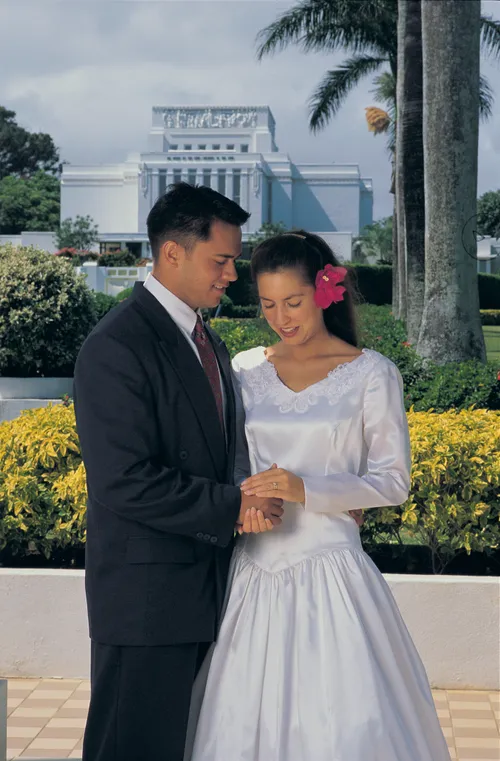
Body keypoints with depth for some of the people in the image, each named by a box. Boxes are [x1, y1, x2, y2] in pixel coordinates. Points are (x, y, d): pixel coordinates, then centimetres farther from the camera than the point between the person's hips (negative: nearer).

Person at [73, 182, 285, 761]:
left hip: (203, 589, 9)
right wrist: (231, 507, -19)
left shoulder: (208, 343, 14)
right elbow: (124, 482, -22)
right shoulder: (116, 347, -16)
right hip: (144, 599, -9)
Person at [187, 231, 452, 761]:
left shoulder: (371, 374, -2)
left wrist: (305, 489, -17)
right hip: (254, 570, 3)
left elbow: (393, 480, -4)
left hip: (328, 570, -3)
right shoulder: (246, 369, 8)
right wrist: (239, 500, -8)